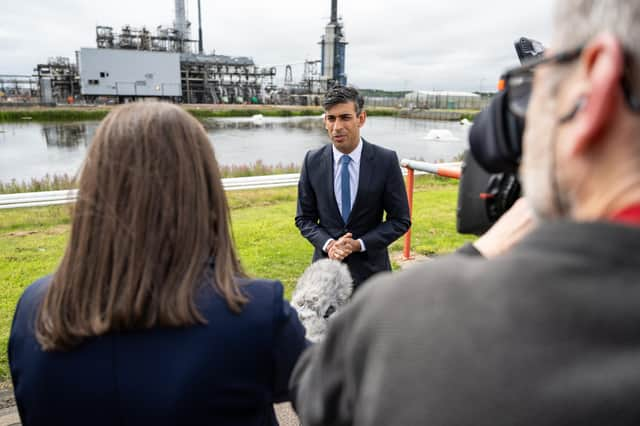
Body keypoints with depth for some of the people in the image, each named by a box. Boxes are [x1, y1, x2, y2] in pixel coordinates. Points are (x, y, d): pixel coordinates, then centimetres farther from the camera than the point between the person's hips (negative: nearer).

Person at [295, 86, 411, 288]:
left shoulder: (386, 161, -9)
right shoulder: (313, 161, -3)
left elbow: (400, 220, -4)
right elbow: (304, 218, 3)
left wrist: (360, 244, -15)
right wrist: (328, 244, -14)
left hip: (370, 268, -1)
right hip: (327, 263, 1)